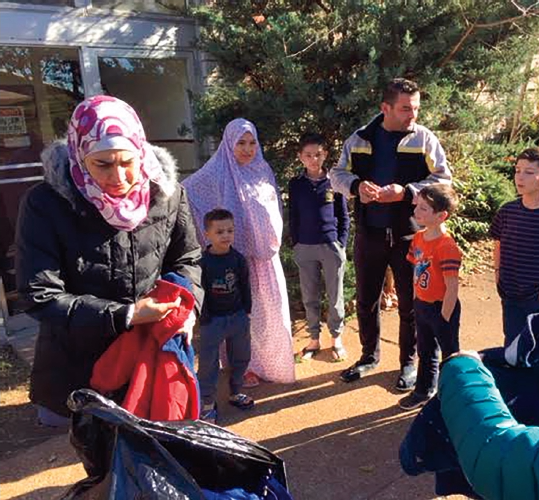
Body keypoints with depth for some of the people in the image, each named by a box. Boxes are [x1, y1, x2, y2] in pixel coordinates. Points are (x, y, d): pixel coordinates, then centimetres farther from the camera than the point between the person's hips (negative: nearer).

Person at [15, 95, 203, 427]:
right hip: (77, 362, -2)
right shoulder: (46, 204, -18)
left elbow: (187, 260, 4)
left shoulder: (167, 193, -10)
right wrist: (124, 316, -25)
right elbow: (39, 295, -17)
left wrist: (185, 303, -16)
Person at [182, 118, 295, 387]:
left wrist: (273, 238, 8)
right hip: (235, 254, -5)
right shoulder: (216, 173, -7)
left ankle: (268, 361, 29)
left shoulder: (263, 170, 8)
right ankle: (244, 366, 19)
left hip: (264, 253, 5)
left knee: (270, 307, 10)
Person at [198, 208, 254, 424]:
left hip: (238, 316, 4)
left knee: (240, 357, 17)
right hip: (212, 319, -4)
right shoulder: (203, 261, -13)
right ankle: (207, 402, 17)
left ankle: (235, 393, 37)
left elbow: (245, 287, 6)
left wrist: (246, 311, 6)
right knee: (208, 362, 2)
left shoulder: (238, 259, -2)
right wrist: (203, 317, -10)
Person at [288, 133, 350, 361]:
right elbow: (293, 217, 8)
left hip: (331, 246, -1)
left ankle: (336, 338, 23)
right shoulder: (295, 184, 4)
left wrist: (341, 243, -3)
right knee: (309, 297, 10)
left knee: (335, 296, 7)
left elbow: (344, 216, 3)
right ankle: (314, 339, 24)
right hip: (305, 248, 2)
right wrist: (295, 243, 3)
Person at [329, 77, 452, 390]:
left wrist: (405, 192, -21)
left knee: (409, 302, 10)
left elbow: (444, 180, -6)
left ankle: (409, 362, 31)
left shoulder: (424, 138, -3)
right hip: (369, 233, 3)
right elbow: (337, 174, 6)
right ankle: (370, 356, 36)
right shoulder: (360, 139, 3)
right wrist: (356, 186, -16)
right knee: (366, 300, 14)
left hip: (409, 235, -2)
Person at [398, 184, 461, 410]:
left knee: (450, 354, 12)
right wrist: (416, 302, 10)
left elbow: (452, 288, -22)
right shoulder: (418, 238, 0)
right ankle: (424, 392, 41)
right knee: (425, 351, 23)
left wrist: (444, 318, -17)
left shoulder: (447, 246, -25)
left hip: (441, 308, -8)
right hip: (421, 305, 8)